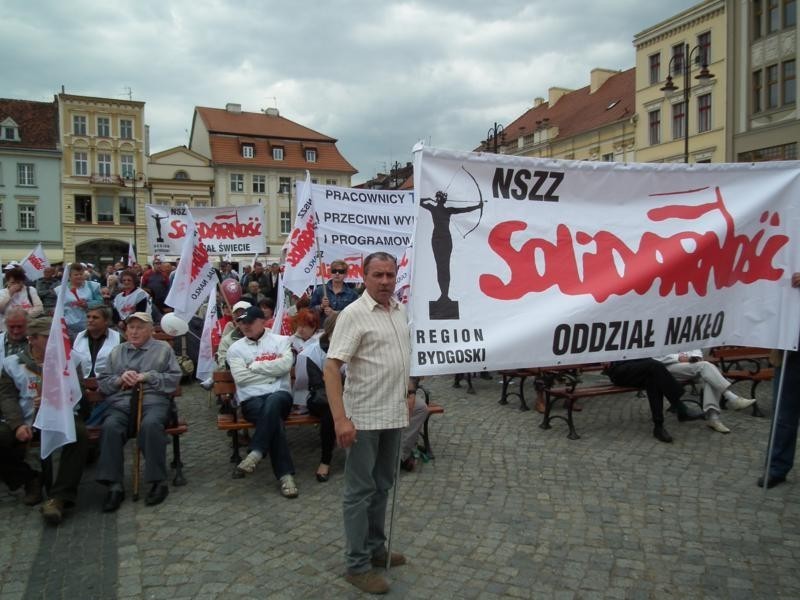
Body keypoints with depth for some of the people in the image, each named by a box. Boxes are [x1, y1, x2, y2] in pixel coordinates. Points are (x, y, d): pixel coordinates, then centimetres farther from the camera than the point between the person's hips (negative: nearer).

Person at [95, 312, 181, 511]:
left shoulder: (163, 349, 17)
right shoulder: (117, 351, 26)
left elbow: (174, 378, 5)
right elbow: (101, 383, 20)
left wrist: (147, 377, -5)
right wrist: (120, 379, -1)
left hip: (153, 401, -2)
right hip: (120, 403, 3)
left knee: (151, 425, -36)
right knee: (110, 427, -31)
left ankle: (158, 481, -27)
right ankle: (114, 485, -29)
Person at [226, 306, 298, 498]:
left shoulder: (281, 341, 11)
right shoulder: (235, 348, 13)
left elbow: (285, 365, -8)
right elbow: (241, 377, -2)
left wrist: (255, 366, -2)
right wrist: (272, 371, -1)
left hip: (280, 394, 0)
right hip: (251, 399, 0)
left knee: (272, 402, -38)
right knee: (275, 419, -32)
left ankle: (256, 453, -34)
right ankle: (285, 474, -31)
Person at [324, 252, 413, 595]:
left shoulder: (400, 311, 8)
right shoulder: (354, 314, -16)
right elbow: (331, 367, -21)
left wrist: (409, 392, 17)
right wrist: (340, 418, -27)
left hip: (394, 414, 7)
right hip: (364, 417, -7)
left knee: (382, 486, 18)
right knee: (360, 490, 3)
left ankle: (375, 547, 33)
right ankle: (357, 564, 14)